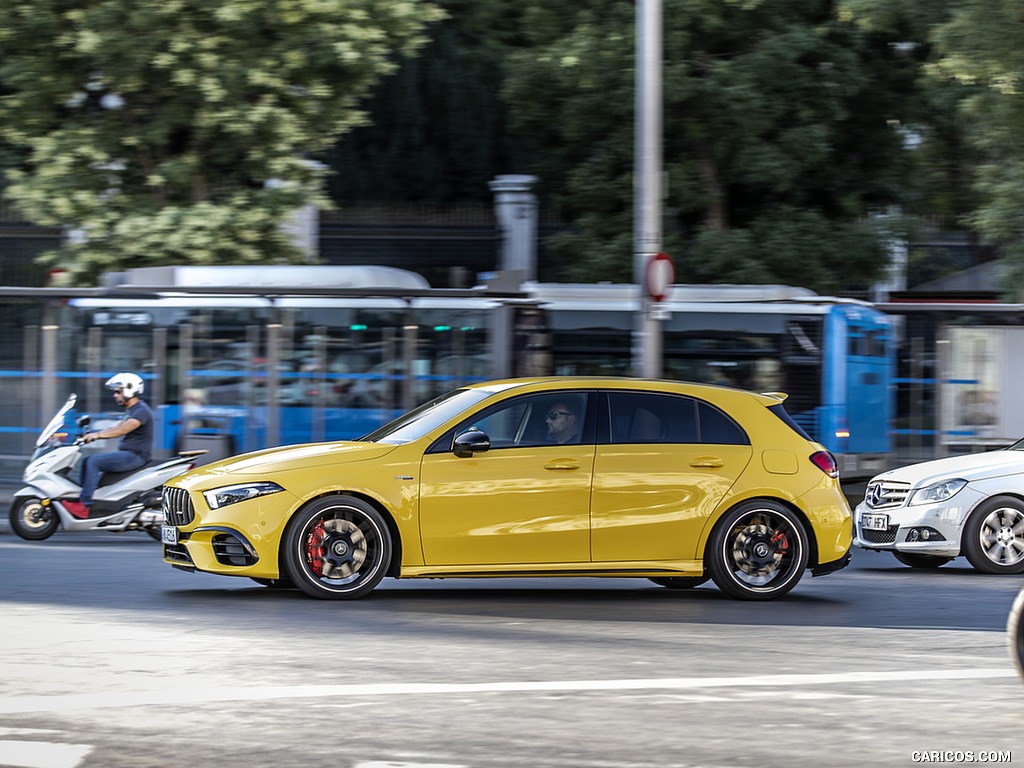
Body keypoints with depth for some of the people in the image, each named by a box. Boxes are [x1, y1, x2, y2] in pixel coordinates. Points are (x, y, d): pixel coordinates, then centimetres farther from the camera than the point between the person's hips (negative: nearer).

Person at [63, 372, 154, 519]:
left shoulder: (141, 410, -14)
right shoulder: (130, 410, 20)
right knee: (87, 461, 6)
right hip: (126, 453, 10)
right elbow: (115, 428, 18)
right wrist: (91, 434, 4)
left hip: (136, 456, -10)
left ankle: (84, 505, -26)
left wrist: (97, 435, -29)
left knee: (94, 462, -22)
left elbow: (123, 429, -27)